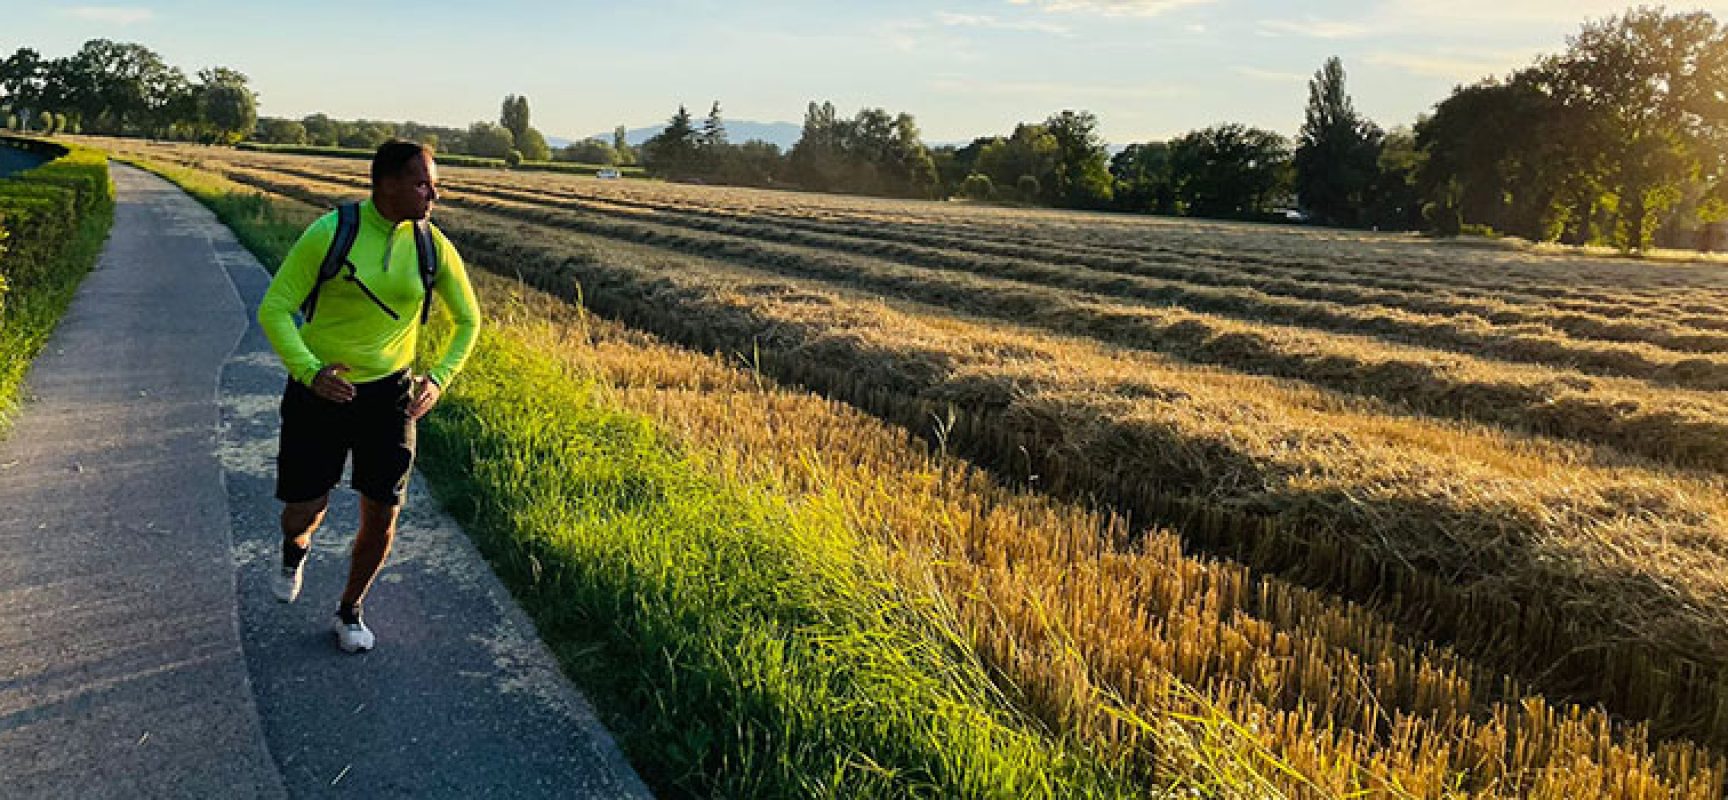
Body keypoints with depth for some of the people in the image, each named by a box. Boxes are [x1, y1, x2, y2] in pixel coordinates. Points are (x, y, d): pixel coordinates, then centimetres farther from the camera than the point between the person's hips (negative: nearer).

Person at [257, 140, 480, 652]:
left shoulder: (432, 246, -6)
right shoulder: (329, 234, -15)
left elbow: (468, 319, 7)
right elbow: (274, 309, -11)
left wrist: (439, 379, -6)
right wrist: (309, 372, -26)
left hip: (389, 394, 2)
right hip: (321, 389, -2)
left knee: (381, 515, 3)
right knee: (304, 510, 4)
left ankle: (350, 611, 29)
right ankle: (295, 550, 45)